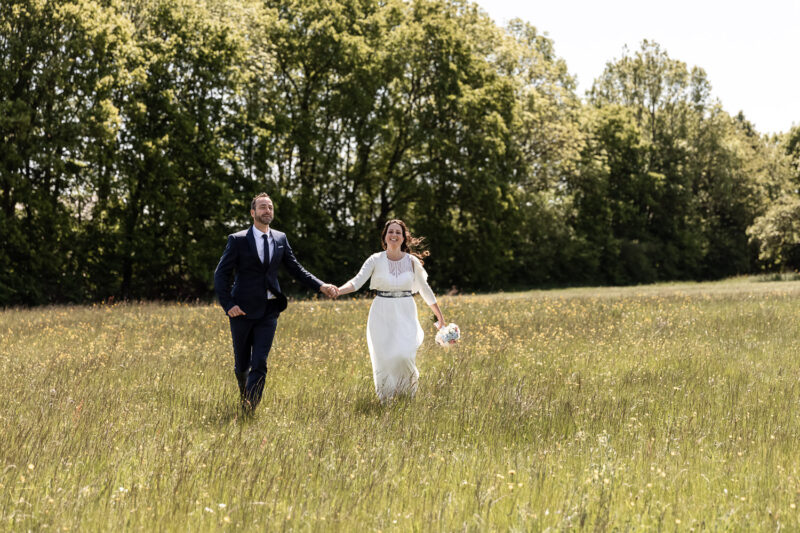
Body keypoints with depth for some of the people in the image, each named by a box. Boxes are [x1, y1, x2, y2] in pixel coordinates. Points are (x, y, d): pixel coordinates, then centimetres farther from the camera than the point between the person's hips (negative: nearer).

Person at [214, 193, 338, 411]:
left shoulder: (280, 238, 8)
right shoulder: (238, 240, -3)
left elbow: (296, 269, 12)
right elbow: (221, 274, -4)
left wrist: (321, 286, -1)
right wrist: (228, 305, -15)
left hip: (268, 311, 2)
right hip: (243, 311, -2)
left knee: (259, 364, -8)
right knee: (242, 363, 10)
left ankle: (249, 410, -6)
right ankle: (244, 391, 40)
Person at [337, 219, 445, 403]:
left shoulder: (412, 261, 3)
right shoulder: (376, 260, 0)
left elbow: (425, 289, 10)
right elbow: (357, 281, -10)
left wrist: (440, 316, 13)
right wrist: (337, 291, -30)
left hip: (405, 314, 0)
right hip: (382, 314, 0)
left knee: (404, 354, -16)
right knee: (383, 358, -3)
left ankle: (408, 393, 10)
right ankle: (386, 401, 15)